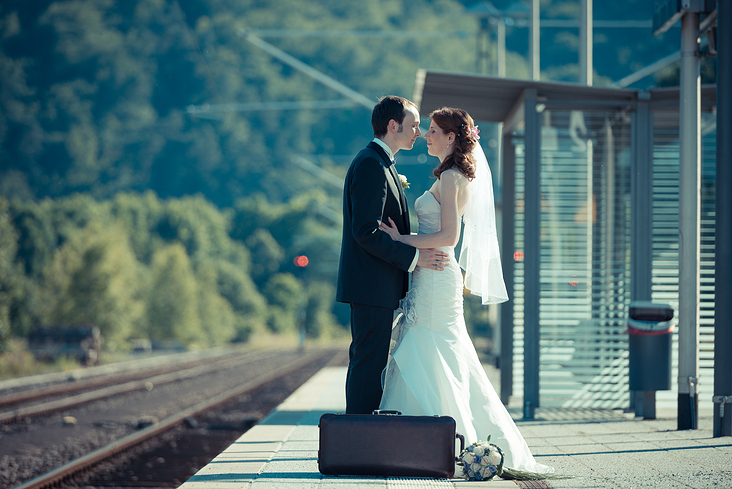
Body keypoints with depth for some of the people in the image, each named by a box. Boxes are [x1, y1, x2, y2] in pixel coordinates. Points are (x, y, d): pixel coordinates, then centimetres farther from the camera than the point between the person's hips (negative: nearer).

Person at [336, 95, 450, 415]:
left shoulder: (379, 163, 19)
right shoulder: (371, 165, -15)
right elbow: (366, 232, -22)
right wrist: (414, 257, -19)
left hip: (376, 287, 11)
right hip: (372, 286, -11)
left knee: (366, 362, 13)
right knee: (369, 365, -9)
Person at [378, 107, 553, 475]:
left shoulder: (450, 177, -12)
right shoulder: (456, 177, 17)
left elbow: (448, 236, -20)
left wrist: (402, 240, -15)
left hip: (436, 278, -10)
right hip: (434, 277, 10)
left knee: (430, 363, -7)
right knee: (449, 364, 10)